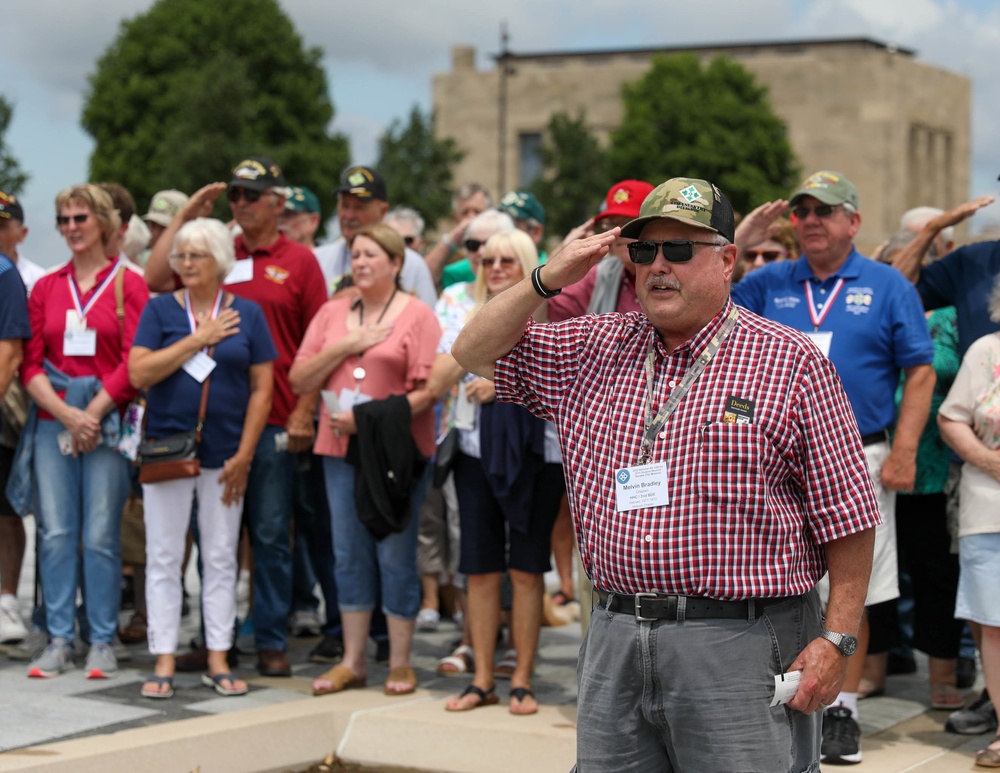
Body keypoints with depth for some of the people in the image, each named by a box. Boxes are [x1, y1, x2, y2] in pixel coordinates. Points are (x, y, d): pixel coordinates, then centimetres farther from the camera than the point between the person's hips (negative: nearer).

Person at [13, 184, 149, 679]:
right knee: (55, 534, 1)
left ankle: (102, 643, 5)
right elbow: (31, 363, 6)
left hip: (107, 421, -3)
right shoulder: (45, 288, 11)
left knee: (100, 536, -3)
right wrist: (65, 413, -8)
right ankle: (59, 641, 7)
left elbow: (134, 362, -4)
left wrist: (93, 414, -11)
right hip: (51, 421, 3)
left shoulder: (128, 284, 2)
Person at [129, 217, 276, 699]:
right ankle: (164, 663, 7)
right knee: (164, 558, 2)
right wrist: (197, 340, -13)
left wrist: (243, 456, -4)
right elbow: (139, 374, -9)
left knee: (221, 559, 6)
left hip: (224, 455, 1)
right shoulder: (160, 310, 3)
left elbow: (262, 387, 2)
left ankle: (218, 661, 13)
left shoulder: (246, 313, 4)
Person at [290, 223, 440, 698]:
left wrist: (369, 417, -16)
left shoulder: (416, 315, -1)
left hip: (396, 449, -4)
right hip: (340, 448, 4)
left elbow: (430, 388, -9)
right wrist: (345, 346, -6)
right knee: (349, 553, 8)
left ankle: (400, 663, 8)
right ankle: (352, 662, 15)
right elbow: (300, 380, 8)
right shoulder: (332, 313, 13)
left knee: (396, 553, -2)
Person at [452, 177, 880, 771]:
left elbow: (847, 515, -3)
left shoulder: (790, 362, -1)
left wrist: (837, 640, -10)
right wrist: (547, 280, 2)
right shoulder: (593, 348, 13)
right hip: (614, 641, 5)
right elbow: (475, 352, 17)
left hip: (741, 647, -4)